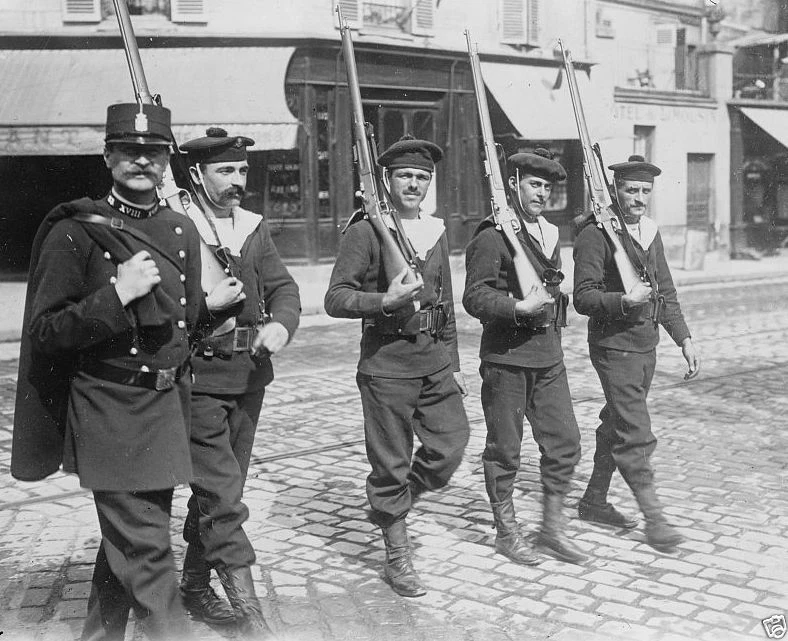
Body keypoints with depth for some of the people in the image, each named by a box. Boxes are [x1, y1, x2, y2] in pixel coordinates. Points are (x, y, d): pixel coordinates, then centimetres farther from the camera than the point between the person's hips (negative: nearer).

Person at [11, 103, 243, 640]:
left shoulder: (181, 230, 9)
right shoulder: (74, 232, -9)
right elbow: (44, 332, -13)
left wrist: (209, 304, 3)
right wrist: (117, 296, -22)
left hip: (169, 403, 7)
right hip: (110, 410, -7)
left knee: (127, 536, 19)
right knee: (145, 546, -7)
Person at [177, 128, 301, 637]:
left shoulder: (255, 228, 12)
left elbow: (283, 287, 7)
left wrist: (281, 324, -13)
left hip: (250, 375, 7)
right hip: (196, 376, -6)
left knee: (220, 489, 15)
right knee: (223, 495, -9)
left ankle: (196, 587, 29)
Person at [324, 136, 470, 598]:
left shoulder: (437, 232, 12)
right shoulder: (365, 231, -7)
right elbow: (335, 299, -11)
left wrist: (453, 364, 17)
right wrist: (386, 301, -25)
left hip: (435, 360, 6)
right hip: (386, 363, -6)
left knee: (452, 442, 3)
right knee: (391, 462, 3)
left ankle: (390, 505, 29)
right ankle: (398, 557, 18)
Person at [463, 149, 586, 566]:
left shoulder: (549, 234, 14)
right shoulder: (491, 237, -11)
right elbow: (474, 298, -16)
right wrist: (520, 307, -23)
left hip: (548, 357, 7)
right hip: (506, 358, -7)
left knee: (565, 443, 6)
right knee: (504, 450, 5)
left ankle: (552, 528, 21)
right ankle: (506, 533, 20)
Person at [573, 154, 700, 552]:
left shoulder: (651, 233, 12)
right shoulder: (595, 235, -12)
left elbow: (666, 293, 17)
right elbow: (583, 298, -16)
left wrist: (684, 339, 10)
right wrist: (624, 300, -30)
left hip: (646, 347, 8)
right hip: (614, 347, -8)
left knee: (616, 427, 16)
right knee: (635, 435, -7)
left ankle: (594, 501, 29)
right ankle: (653, 518, -1)